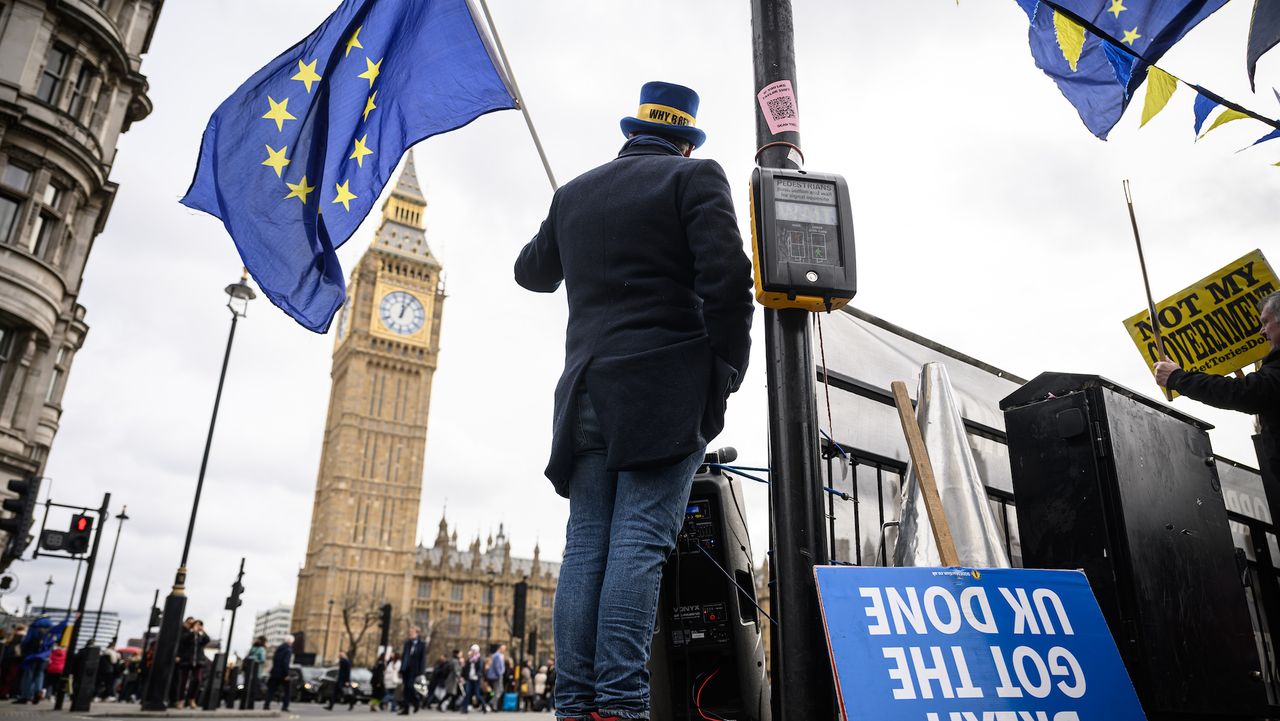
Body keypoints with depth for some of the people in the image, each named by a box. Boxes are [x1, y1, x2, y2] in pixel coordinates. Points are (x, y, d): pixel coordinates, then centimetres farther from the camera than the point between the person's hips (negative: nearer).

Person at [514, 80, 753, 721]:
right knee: (640, 541, -9)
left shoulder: (574, 192, 19)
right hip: (666, 387, -4)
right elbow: (727, 277, -9)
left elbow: (530, 271, 32)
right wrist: (727, 370, -3)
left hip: (587, 390, 5)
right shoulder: (695, 178, 5)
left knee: (585, 544, 2)